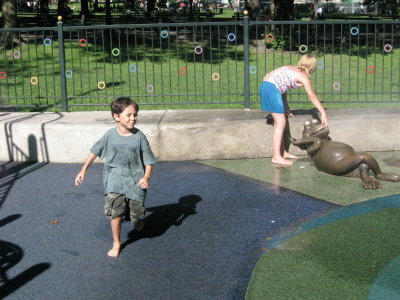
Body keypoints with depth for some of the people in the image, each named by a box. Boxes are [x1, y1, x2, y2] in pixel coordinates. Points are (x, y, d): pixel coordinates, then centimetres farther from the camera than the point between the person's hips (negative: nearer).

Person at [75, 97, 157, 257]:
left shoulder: (139, 137, -8)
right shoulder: (110, 135, -4)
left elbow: (148, 160, -3)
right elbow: (95, 151, 10)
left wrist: (146, 177, -19)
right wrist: (83, 170, 10)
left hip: (135, 180, 0)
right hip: (115, 179, 1)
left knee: (136, 215, 5)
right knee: (115, 211, -14)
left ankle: (139, 224, 44)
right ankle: (116, 244, 4)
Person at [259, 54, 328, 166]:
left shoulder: (291, 69, 24)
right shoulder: (303, 76, 2)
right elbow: (312, 96, 0)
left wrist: (285, 107, 24)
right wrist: (323, 113, 3)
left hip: (264, 85, 9)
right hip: (271, 88, -9)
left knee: (279, 121, 17)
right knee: (280, 123, -4)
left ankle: (282, 152, 26)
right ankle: (276, 157, -3)